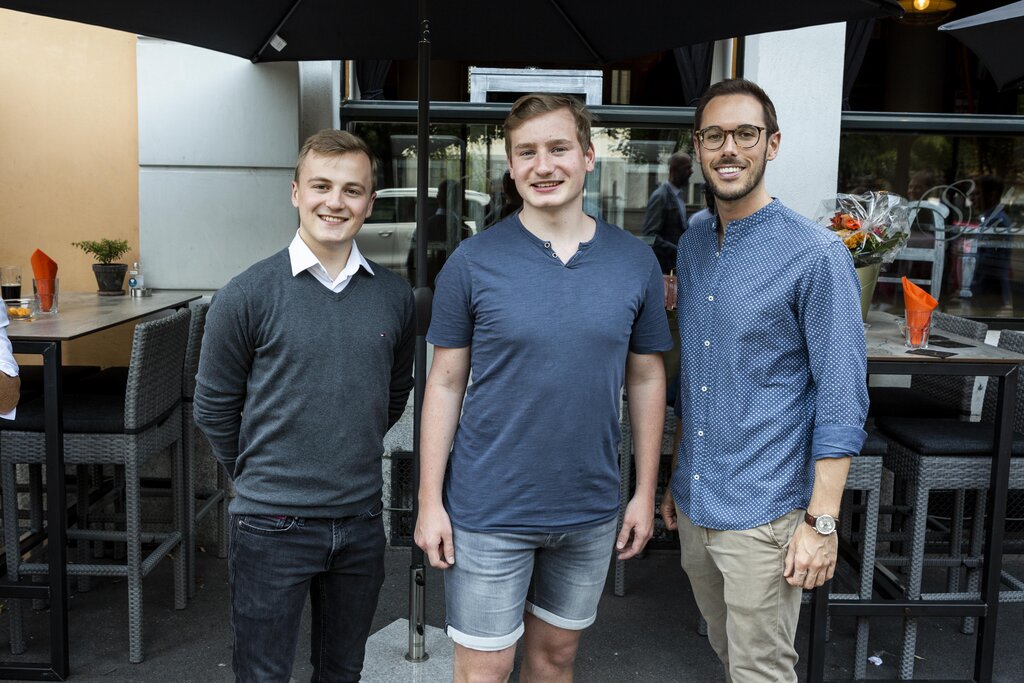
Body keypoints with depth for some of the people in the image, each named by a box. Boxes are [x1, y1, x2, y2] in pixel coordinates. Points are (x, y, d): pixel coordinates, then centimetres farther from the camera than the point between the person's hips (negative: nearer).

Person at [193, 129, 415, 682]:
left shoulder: (394, 297, 0)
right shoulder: (247, 296, -10)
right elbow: (215, 408, -1)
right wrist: (258, 476, 7)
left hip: (362, 519, 3)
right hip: (273, 525, -3)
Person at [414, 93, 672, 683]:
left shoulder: (636, 262, -1)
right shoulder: (473, 262, -8)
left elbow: (647, 379, 6)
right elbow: (446, 383, -4)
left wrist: (646, 491, 5)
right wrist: (430, 500, -6)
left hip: (591, 511, 3)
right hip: (490, 509, -2)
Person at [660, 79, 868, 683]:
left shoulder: (817, 254, -13)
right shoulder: (693, 245, 8)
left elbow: (842, 398, -14)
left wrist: (822, 521, -17)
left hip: (764, 513, -6)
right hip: (695, 506, 7)